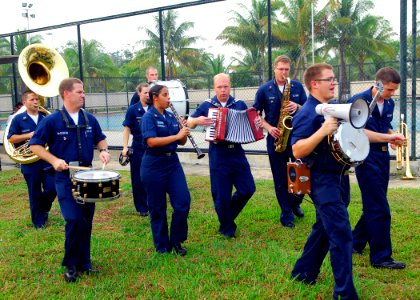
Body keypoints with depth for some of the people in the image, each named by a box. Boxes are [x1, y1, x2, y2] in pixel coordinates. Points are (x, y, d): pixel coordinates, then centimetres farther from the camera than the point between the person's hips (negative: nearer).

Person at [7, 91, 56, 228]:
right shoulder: (18, 119, -1)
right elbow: (10, 138, -5)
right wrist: (28, 135, -17)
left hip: (47, 161, 2)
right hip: (30, 163, -2)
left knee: (52, 189, 2)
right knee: (35, 194, 6)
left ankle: (43, 210, 32)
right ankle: (38, 221, 20)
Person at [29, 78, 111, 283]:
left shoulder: (90, 119, 5)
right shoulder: (52, 121, -8)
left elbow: (100, 139, 19)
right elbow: (35, 145, -5)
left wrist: (103, 150, -2)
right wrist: (54, 160, -18)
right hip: (65, 177, -5)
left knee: (86, 221, 10)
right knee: (74, 220, -12)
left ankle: (84, 262, 25)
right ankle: (70, 265, 8)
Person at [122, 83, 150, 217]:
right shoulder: (133, 110, -3)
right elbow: (127, 129, -2)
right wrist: (125, 147, -11)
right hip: (138, 149, -1)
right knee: (138, 179, 6)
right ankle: (142, 208, 19)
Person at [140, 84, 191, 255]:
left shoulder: (171, 116, 10)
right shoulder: (149, 117, -9)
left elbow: (181, 142, 12)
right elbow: (151, 141, -22)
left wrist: (184, 134, -8)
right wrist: (176, 136, -22)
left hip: (172, 162, 6)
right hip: (154, 165, -6)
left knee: (183, 201, -3)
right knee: (157, 208, 4)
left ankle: (176, 240, 16)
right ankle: (162, 246, 19)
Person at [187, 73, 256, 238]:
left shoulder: (240, 104, 6)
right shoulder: (206, 105, 2)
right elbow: (189, 123, 8)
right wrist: (197, 120, -14)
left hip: (237, 152, 2)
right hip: (218, 154, -2)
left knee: (248, 189, 3)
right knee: (221, 194, 3)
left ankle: (228, 214, 29)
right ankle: (227, 228, 23)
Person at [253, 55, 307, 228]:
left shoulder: (297, 86, 5)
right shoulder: (264, 90, 0)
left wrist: (297, 107, -15)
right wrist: (269, 128, -12)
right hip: (276, 140, -1)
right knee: (281, 180, 5)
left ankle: (295, 203, 33)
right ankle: (286, 216, 17)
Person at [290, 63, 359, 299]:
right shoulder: (307, 113, -16)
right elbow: (297, 151, -24)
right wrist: (323, 131, -34)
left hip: (339, 177, 9)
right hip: (323, 180, -9)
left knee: (325, 228, 18)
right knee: (341, 234, -8)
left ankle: (304, 273, 33)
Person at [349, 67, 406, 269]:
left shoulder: (389, 104, 9)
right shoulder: (358, 101, -13)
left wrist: (393, 136, -1)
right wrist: (388, 137, -26)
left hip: (383, 157, 8)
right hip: (366, 158, -8)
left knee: (374, 206, 15)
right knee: (380, 209, -6)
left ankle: (356, 243, 31)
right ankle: (381, 257, 5)